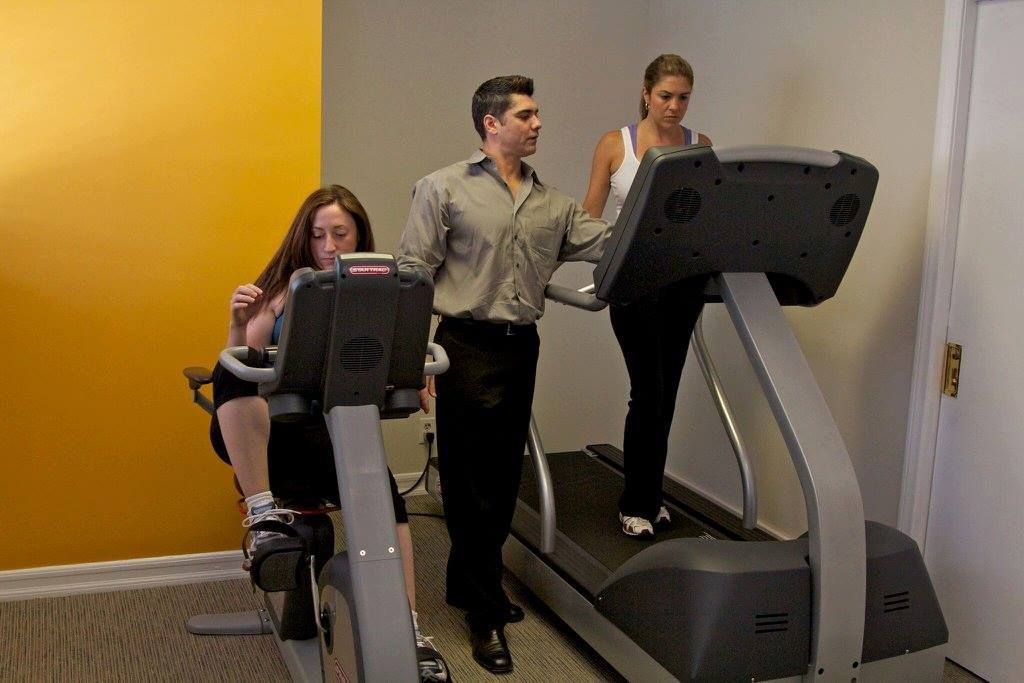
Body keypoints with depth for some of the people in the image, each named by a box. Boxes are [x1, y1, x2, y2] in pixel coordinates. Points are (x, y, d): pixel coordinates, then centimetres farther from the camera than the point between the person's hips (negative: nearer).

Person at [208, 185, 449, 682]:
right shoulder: (283, 289, 8)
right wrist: (239, 324, -14)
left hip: (335, 431, 0)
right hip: (265, 432, 0)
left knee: (383, 492, -31)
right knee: (231, 373, -32)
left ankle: (409, 633, -23)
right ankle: (261, 513, -25)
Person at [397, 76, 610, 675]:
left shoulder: (553, 203, 13)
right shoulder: (445, 189, -1)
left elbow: (609, 244, 3)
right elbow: (412, 274, -6)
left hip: (522, 348, 6)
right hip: (468, 347, -5)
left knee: (504, 475, 13)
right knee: (473, 480, 1)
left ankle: (470, 582, 33)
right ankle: (486, 613, 14)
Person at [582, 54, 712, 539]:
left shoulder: (701, 148, 7)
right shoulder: (614, 145, 1)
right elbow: (588, 217, 2)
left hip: (684, 280, 3)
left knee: (664, 392, 10)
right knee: (649, 390, -5)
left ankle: (648, 496, 25)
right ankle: (636, 504, 11)